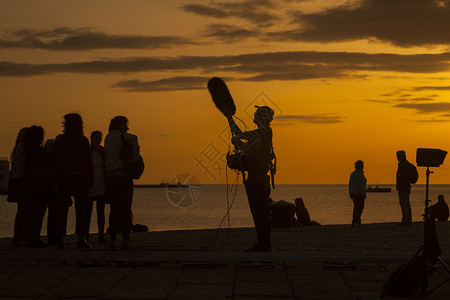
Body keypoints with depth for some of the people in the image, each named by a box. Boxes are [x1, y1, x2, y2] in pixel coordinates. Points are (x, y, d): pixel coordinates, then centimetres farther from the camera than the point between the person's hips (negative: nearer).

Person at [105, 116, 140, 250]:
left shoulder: (108, 138, 19)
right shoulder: (121, 135, -2)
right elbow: (133, 138, -22)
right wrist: (136, 155, -12)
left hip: (110, 175, 6)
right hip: (123, 174, -6)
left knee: (114, 209, 7)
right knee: (126, 208, -2)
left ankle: (112, 240, 2)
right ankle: (126, 240, -5)